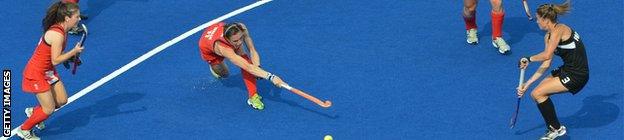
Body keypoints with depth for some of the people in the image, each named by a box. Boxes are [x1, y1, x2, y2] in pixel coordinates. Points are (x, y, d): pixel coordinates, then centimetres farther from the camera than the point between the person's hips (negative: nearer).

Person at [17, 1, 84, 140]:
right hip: (36, 73, -9)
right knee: (49, 109, -3)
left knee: (61, 100, 12)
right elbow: (55, 60, -27)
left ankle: (33, 112, 35)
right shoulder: (57, 35, -29)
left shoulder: (60, 30, 0)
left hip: (48, 71, 9)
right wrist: (74, 51, -25)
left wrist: (71, 56, 1)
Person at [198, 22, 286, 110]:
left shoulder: (241, 29, -38)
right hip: (208, 50, -3)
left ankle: (253, 96, -15)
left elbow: (252, 50, -27)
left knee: (244, 58, -21)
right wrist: (271, 77, -61)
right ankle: (214, 67, 40)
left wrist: (257, 67, -44)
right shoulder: (222, 47, -49)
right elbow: (247, 67, -54)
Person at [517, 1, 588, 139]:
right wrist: (527, 83, 6)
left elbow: (547, 55, -30)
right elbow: (546, 64, 9)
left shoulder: (559, 30, -19)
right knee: (537, 93, 7)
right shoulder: (548, 36, 10)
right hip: (567, 70, 9)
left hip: (576, 75, -9)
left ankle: (557, 128, 4)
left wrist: (529, 59, -13)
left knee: (537, 94, -11)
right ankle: (553, 128, 19)